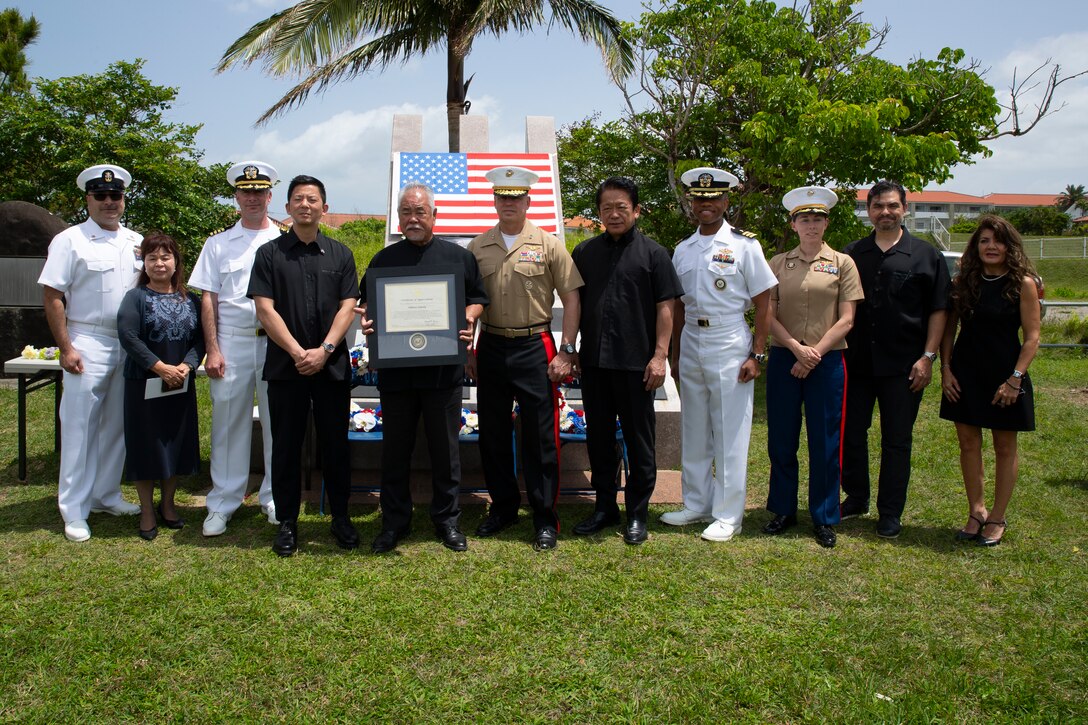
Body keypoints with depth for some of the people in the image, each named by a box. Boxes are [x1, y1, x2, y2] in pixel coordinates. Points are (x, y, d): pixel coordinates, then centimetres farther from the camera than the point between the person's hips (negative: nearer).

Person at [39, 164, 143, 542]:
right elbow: (52, 297, -7)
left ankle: (106, 495, 25)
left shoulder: (137, 242, 11)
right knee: (80, 428, 0)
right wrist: (65, 348, -12)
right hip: (87, 346, -5)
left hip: (129, 346, 5)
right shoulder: (69, 240, -4)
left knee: (117, 425, 12)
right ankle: (74, 510, 8)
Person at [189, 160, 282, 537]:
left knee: (277, 422, 5)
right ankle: (222, 503, 14)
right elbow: (208, 299, 6)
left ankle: (274, 498, 18)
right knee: (228, 423, 5)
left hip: (276, 341, 0)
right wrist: (212, 349, -2)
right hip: (231, 340, 0)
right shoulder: (219, 244, 9)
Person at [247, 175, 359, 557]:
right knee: (286, 446, 5)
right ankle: (287, 522, 16)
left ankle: (340, 517, 19)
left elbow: (347, 307, 2)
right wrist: (299, 353, -12)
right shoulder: (270, 253, 4)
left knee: (335, 443, 6)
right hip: (285, 366, -1)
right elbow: (265, 310, -3)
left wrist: (324, 350, -11)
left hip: (332, 365, 1)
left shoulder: (340, 254, 9)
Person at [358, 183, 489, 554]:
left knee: (445, 448, 7)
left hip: (444, 368, -1)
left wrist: (469, 318, -10)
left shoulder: (458, 256, 7)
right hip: (395, 367, 1)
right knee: (395, 448, 8)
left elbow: (477, 298, 11)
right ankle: (394, 523, 21)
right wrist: (367, 321, -7)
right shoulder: (384, 259, 11)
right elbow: (366, 305, 14)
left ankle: (448, 520, 20)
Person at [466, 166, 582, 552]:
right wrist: (469, 351, 8)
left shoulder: (548, 245, -1)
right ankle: (503, 506, 28)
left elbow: (571, 299, -2)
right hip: (491, 349, 3)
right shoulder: (477, 247, 7)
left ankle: (545, 518, 12)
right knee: (493, 434, 11)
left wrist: (566, 352, -7)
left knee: (541, 437, 0)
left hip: (535, 349, -3)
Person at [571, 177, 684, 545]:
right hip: (593, 360, 4)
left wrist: (659, 355, -11)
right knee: (598, 436, 12)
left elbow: (665, 308, -4)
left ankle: (637, 513, 18)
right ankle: (605, 506, 26)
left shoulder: (653, 253, 0)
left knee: (639, 439, 6)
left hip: (636, 362, -4)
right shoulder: (584, 252, 10)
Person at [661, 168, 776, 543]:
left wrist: (757, 355, -10)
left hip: (730, 346, -5)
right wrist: (675, 355, 11)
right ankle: (697, 506, 25)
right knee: (694, 433, 13)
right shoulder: (682, 250, 10)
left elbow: (764, 304, -5)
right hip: (691, 345, 5)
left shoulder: (744, 245, -4)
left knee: (730, 435, 0)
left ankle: (728, 516, 10)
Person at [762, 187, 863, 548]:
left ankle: (824, 518, 16)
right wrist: (797, 348, -12)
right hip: (783, 359, 2)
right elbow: (769, 316, 1)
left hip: (827, 362, -1)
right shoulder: (777, 264, 6)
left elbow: (846, 320, -2)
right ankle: (783, 510, 22)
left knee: (825, 443, 4)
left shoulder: (842, 263, 3)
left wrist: (814, 354, -11)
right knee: (781, 440, 7)